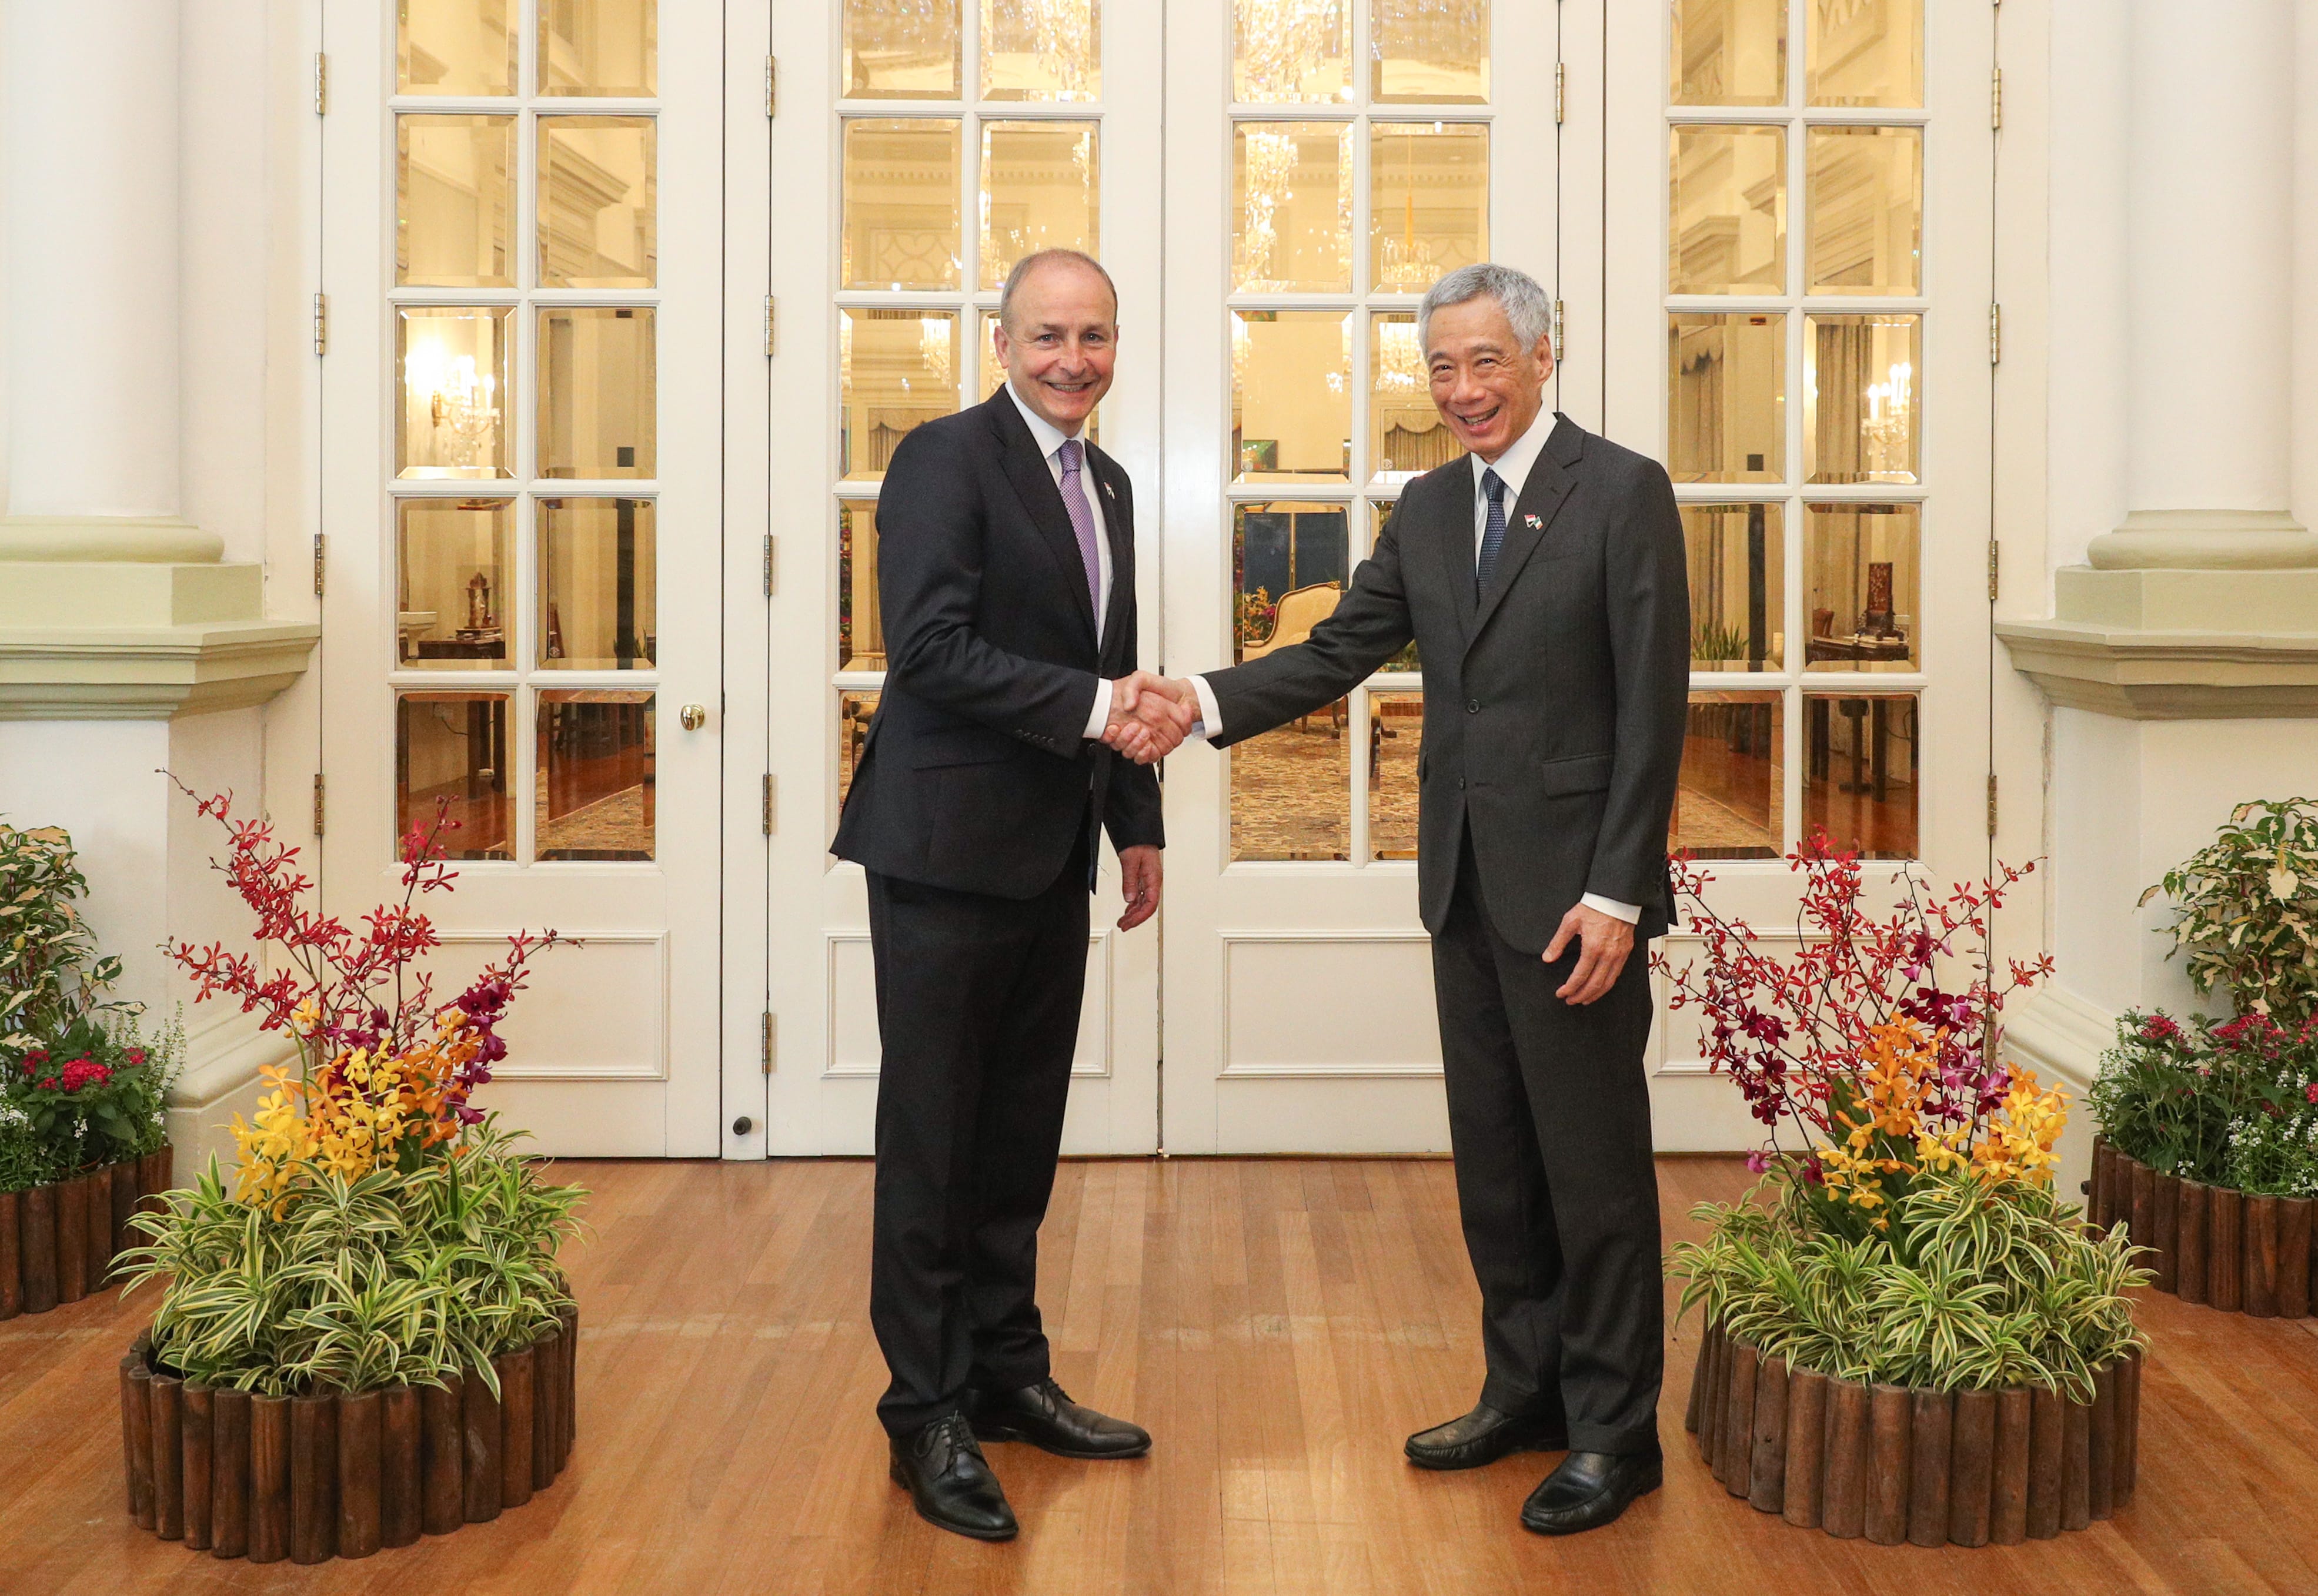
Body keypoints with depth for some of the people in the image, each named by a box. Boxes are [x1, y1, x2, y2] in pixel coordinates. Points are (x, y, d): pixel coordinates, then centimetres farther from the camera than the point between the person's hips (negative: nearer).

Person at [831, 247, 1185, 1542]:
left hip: (1053, 857, 8)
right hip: (949, 849, -8)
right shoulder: (945, 460, -10)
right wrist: (1091, 705, -24)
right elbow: (932, 648, -20)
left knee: (1022, 1134, 15)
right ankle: (928, 1412, 11)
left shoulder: (1108, 483, 16)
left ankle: (1007, 1373, 27)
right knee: (932, 1137, 1)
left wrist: (1139, 825, 17)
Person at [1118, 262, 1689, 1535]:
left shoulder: (1623, 492, -8)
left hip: (1570, 888, -7)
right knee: (1491, 1152, 15)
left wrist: (1614, 894, -17)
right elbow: (1340, 652, 8)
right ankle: (1525, 1388, 29)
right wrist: (1203, 704, -10)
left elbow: (1652, 706, -12)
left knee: (1592, 1156, 2)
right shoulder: (1426, 511, 11)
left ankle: (1613, 1431, 14)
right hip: (1464, 881, 7)